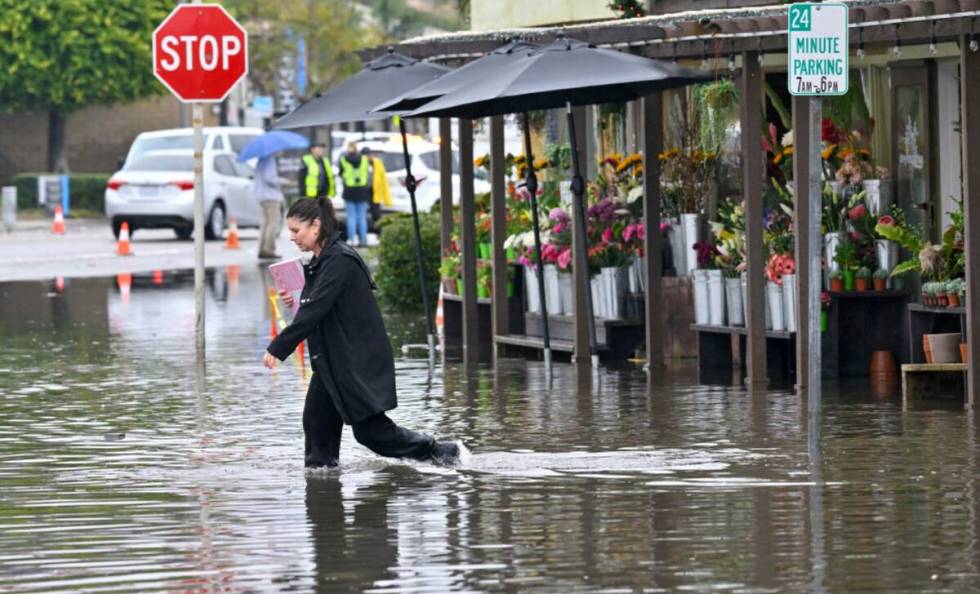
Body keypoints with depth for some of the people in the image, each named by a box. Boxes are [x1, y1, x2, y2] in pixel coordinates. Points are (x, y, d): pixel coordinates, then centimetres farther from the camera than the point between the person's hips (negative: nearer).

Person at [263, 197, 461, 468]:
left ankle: (441, 452, 4)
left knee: (370, 430, -6)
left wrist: (277, 348, -24)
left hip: (359, 361, -10)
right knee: (316, 420, 4)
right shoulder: (321, 261, 11)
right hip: (333, 360, 10)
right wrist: (296, 303, 0)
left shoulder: (339, 261, -20)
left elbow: (315, 311, -25)